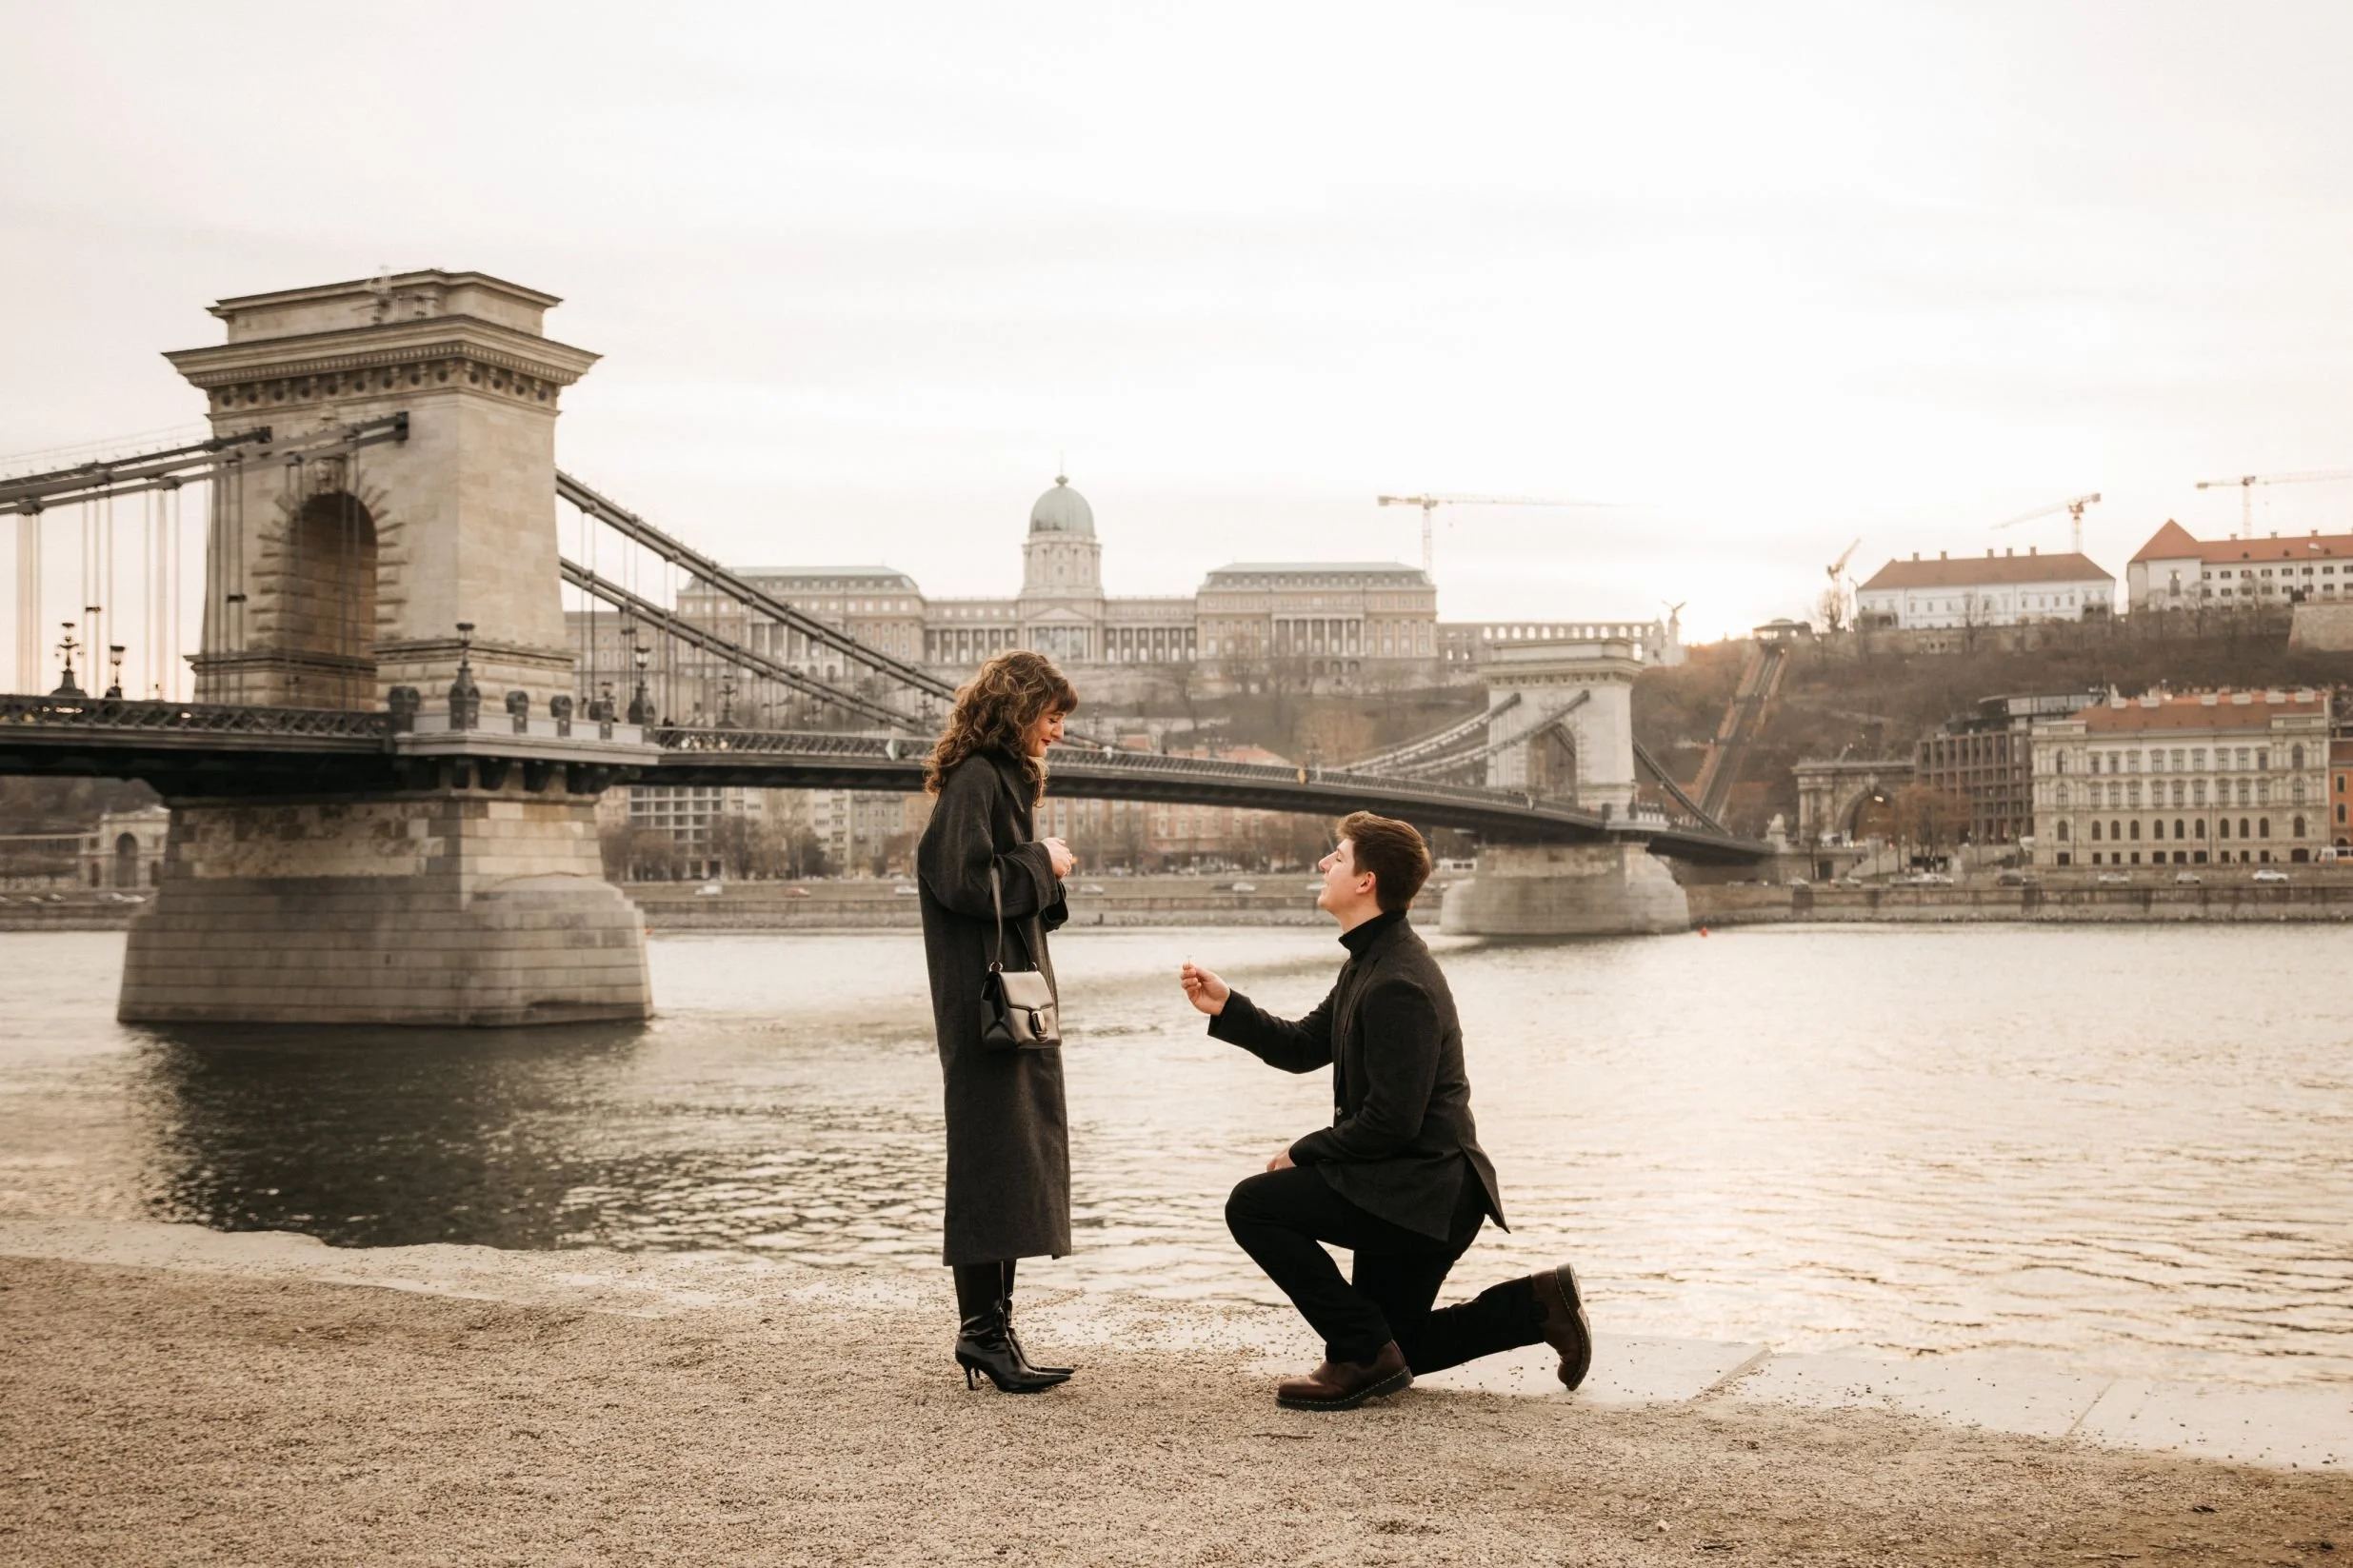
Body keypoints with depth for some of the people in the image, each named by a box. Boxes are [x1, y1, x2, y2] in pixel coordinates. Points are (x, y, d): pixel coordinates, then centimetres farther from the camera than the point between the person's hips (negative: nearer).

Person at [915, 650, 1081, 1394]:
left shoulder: (1007, 777, 20)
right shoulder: (974, 780, -12)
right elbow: (963, 881, -21)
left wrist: (1048, 873, 4)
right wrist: (1042, 863, -10)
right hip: (985, 1001, -10)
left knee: (1019, 1157, 11)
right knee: (993, 1155, -8)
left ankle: (989, 1328, 17)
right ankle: (982, 1328, -3)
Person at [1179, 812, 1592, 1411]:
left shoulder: (1398, 984, -23)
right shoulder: (1371, 961, 11)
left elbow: (1389, 1121, -25)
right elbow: (1304, 1048, 15)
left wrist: (1302, 1153, -12)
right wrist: (1226, 1007, 3)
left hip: (1422, 1192, -11)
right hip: (1423, 1191, 11)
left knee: (1254, 1204, -15)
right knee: (1396, 1346, 19)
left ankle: (1361, 1354, -8)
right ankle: (1539, 1304, 19)